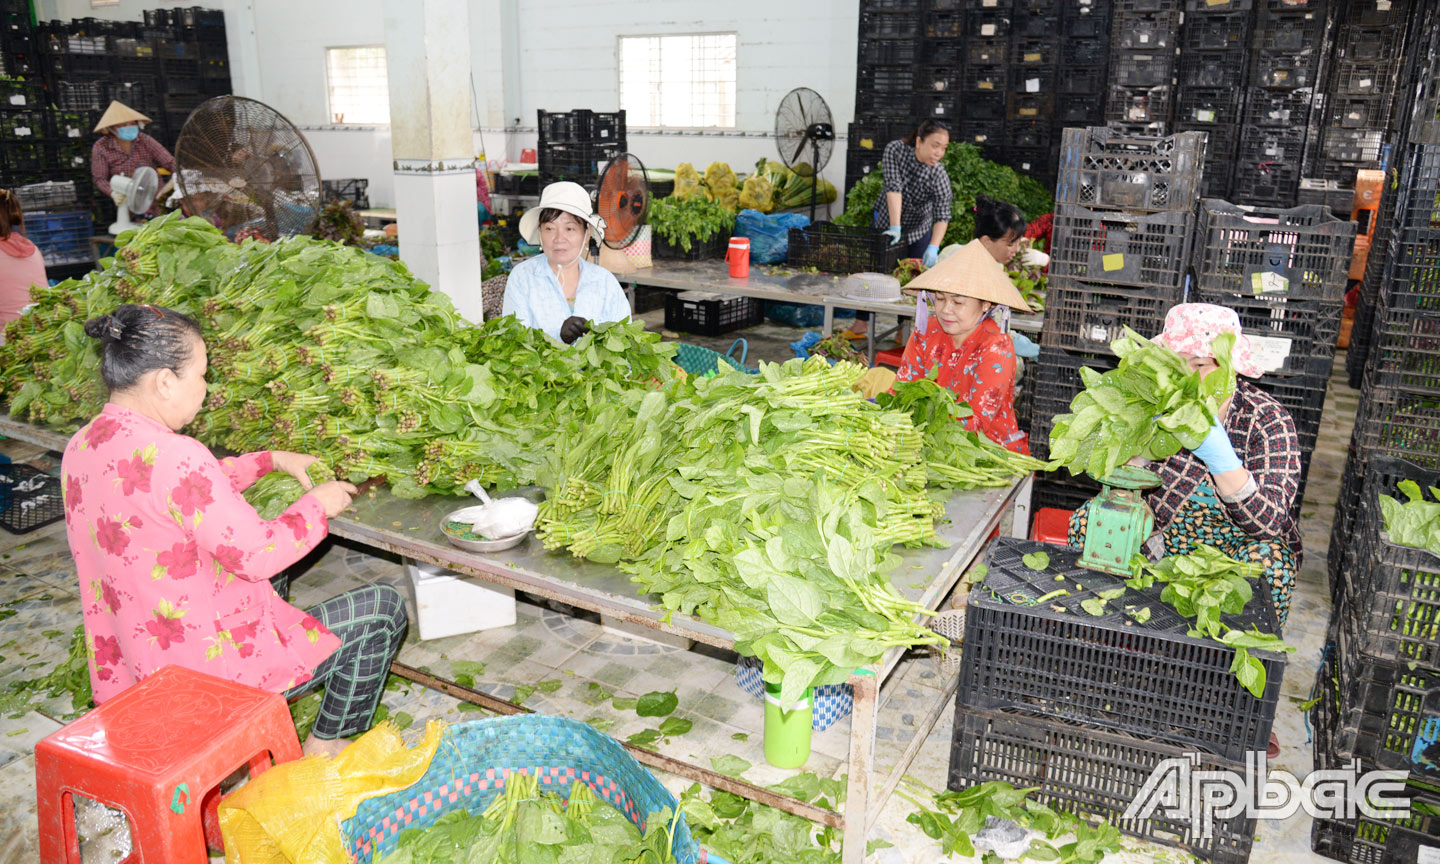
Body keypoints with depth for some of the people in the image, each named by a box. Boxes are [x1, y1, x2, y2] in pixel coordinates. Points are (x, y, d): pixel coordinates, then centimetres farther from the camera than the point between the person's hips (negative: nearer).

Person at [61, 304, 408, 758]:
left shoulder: (81, 448, 2)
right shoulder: (171, 455, -29)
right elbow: (257, 553, -24)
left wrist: (272, 460, 17)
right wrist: (317, 506, -8)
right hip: (215, 666, -10)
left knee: (270, 583, 36)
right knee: (383, 606, 4)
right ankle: (325, 747, 19)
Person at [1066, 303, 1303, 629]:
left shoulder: (1268, 419, -16)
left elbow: (1269, 524, -26)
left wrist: (1217, 453, -39)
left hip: (1237, 542, -2)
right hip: (1162, 532, 2)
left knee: (1269, 562, -34)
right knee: (1087, 519, -19)